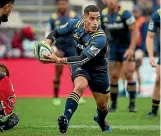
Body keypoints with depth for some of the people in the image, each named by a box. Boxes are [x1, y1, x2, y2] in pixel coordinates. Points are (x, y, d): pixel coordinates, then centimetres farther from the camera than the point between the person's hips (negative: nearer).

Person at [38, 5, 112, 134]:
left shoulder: (100, 38, -33)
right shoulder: (75, 24, -17)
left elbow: (83, 59, -39)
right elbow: (56, 32, -1)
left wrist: (59, 60, -47)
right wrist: (46, 44, -23)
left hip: (98, 70, -1)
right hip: (80, 66, 1)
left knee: (102, 106, 12)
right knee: (80, 86, -33)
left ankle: (101, 121, 48)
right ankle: (65, 119, -40)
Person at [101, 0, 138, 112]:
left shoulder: (125, 13, -17)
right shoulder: (103, 15, -1)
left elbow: (134, 31, -17)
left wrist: (131, 49, -25)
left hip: (127, 47, -4)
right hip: (113, 48, 4)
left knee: (128, 74, -13)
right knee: (113, 76, 0)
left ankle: (132, 103, -6)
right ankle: (113, 104, 11)